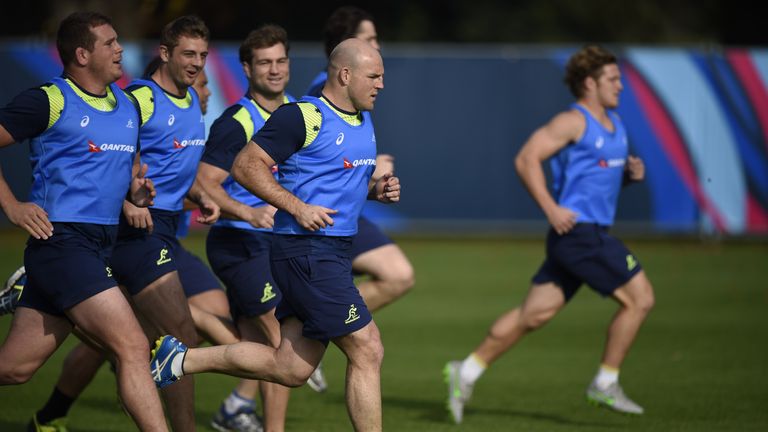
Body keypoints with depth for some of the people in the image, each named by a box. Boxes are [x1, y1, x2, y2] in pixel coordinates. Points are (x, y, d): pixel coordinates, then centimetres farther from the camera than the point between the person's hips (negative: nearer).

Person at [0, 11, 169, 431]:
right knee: (133, 348, -16)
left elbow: (129, 163, 30)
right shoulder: (49, 101, -8)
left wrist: (136, 190, 8)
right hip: (62, 240, -8)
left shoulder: (127, 105, 15)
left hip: (99, 247, 8)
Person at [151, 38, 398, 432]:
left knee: (290, 369, 9)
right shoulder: (303, 117, -13)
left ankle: (183, 359, 20)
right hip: (306, 251, -9)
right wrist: (298, 207, -20)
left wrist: (377, 189, 7)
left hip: (332, 255, 9)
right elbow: (245, 166, -13)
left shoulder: (364, 121, 14)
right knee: (367, 352, -10)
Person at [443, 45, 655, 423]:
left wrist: (631, 172, 7)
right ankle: (605, 384, 1)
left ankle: (467, 372, 11)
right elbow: (526, 159, -16)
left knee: (534, 312, 7)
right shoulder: (573, 121, -10)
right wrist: (551, 208, -22)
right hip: (577, 231, -9)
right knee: (639, 298, -8)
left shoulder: (614, 123, 18)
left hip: (593, 233, 9)